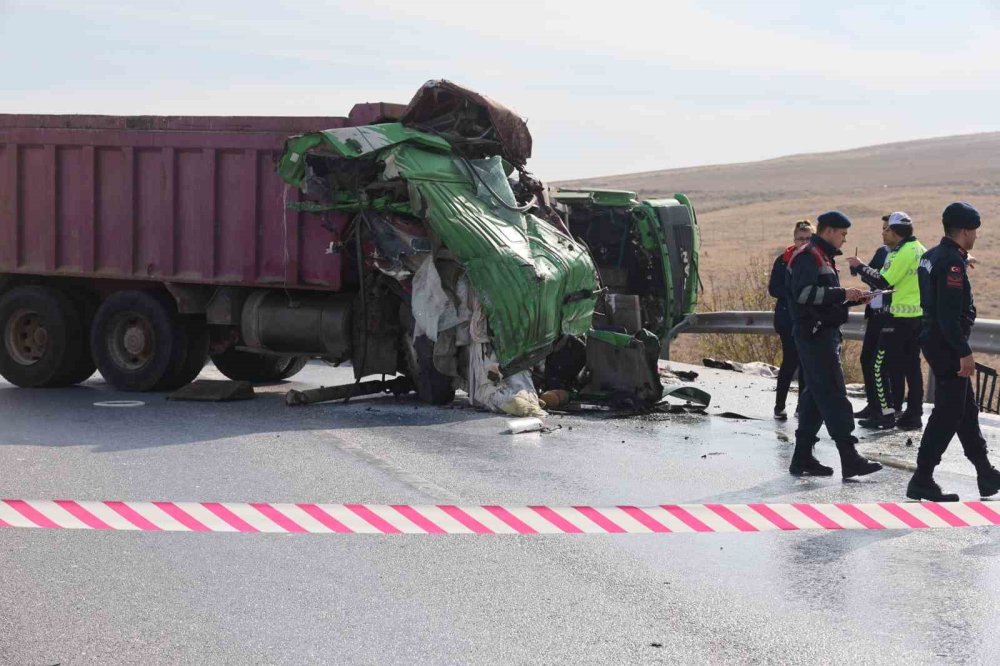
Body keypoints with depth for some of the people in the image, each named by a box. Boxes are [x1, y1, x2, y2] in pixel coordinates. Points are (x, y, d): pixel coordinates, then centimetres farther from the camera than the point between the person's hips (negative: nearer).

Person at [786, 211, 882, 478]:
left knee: (816, 395, 11)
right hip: (815, 333, -11)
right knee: (833, 394, -11)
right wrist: (842, 294, -21)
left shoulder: (821, 257, 22)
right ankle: (849, 459, -12)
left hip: (824, 333, 11)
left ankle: (802, 457, 14)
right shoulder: (808, 256, -11)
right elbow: (804, 292, -25)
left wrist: (853, 299, 11)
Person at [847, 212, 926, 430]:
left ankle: (886, 414, -5)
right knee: (912, 366, 11)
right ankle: (914, 414, 12)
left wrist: (860, 267, -8)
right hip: (918, 316, 9)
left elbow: (883, 282, -18)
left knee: (882, 366, -3)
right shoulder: (920, 250, 13)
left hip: (899, 318, -9)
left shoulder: (902, 253, -16)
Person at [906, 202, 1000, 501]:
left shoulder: (932, 256, 12)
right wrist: (964, 352, -23)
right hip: (946, 344, -11)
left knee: (966, 408, 17)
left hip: (933, 339, 11)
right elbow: (949, 314, -24)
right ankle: (921, 481, -4)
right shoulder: (952, 262, -19)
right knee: (948, 413, -5)